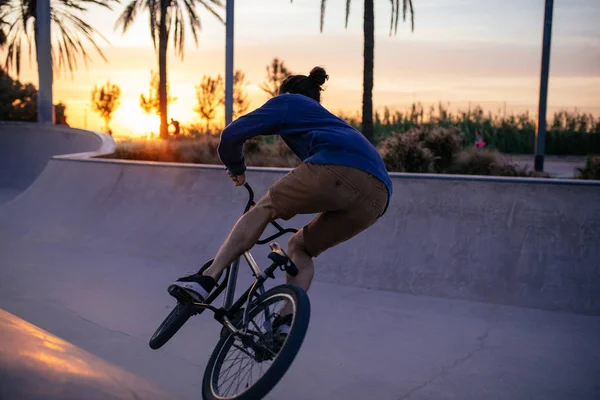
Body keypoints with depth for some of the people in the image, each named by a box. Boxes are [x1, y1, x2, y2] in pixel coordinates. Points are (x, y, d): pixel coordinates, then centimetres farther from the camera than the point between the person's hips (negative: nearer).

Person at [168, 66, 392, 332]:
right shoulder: (328, 119, 43)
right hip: (377, 198, 7)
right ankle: (286, 322, 6)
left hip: (338, 170, -7)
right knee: (299, 246, 19)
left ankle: (206, 280, -1)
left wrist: (236, 168, 35)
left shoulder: (288, 102, 23)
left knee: (262, 209, 8)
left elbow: (232, 134, 16)